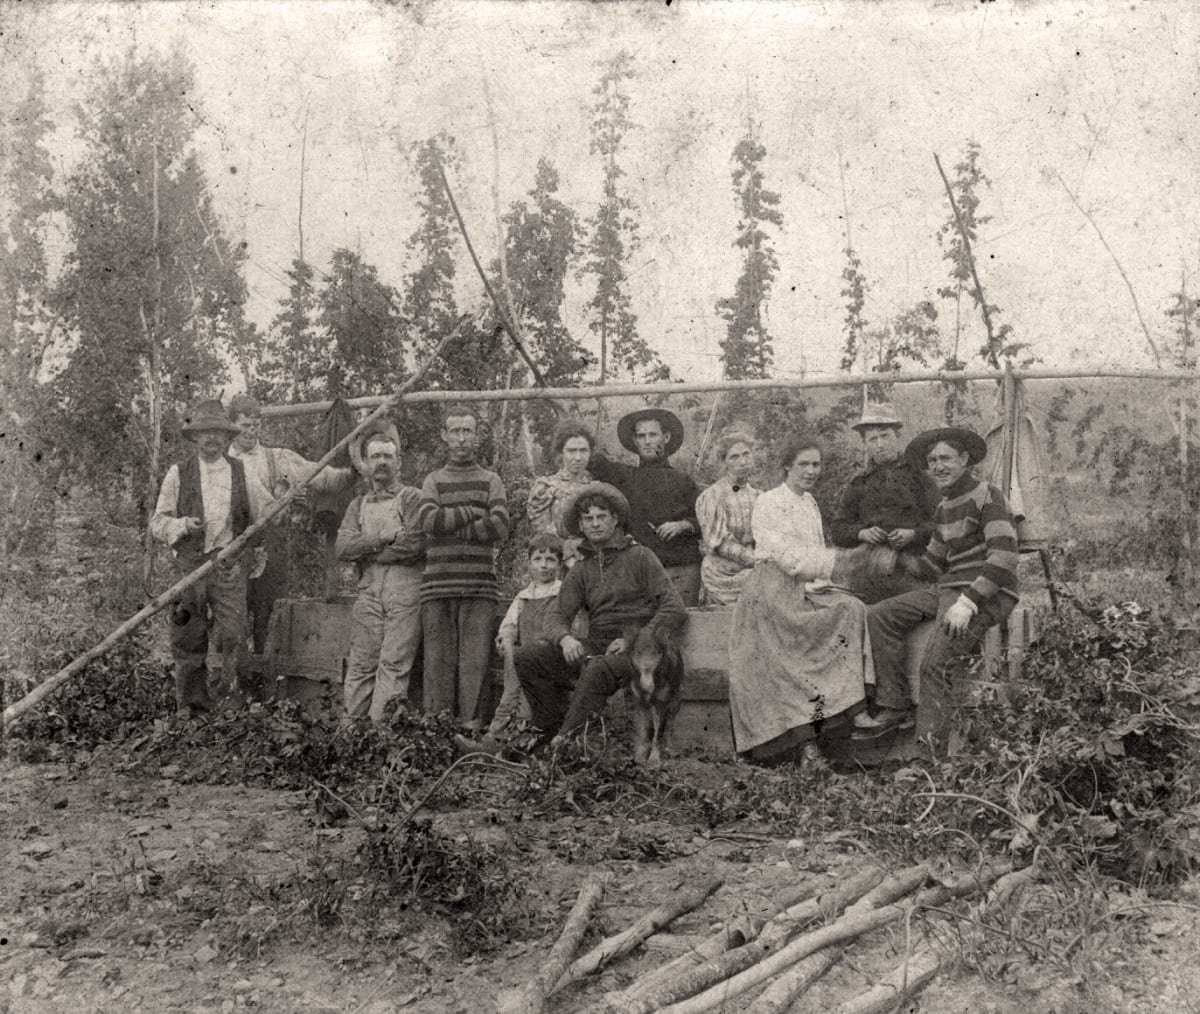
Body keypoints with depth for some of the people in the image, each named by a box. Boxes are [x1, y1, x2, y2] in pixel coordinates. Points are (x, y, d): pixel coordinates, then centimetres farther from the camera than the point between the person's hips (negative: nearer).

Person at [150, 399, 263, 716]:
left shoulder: (240, 472, 11)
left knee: (233, 635, -10)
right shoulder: (178, 473, 6)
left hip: (229, 567, 0)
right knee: (188, 641, 3)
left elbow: (257, 517, 21)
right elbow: (157, 523, 5)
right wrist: (182, 525, -13)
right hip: (189, 564, 0)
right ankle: (191, 708, 13)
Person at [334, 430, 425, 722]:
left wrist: (365, 551, 0)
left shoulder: (412, 497, 8)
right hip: (368, 589, 4)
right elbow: (341, 548, 7)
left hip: (404, 588, -4)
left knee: (393, 663, -12)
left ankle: (382, 725, -16)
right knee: (361, 664, -2)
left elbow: (414, 545, -7)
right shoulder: (358, 505, 23)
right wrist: (383, 538, -6)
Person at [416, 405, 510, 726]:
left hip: (479, 588, 0)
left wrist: (451, 528, -4)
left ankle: (471, 728, -3)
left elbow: (500, 528, -4)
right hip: (438, 587, 1)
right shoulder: (433, 480, 15)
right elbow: (429, 520, -6)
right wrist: (473, 513, -4)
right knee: (438, 663, -2)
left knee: (474, 662, -5)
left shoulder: (490, 480, 13)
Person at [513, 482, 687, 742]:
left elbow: (675, 609, -6)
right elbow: (556, 615, 9)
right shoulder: (581, 570, 18)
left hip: (631, 652, -5)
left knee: (598, 669, -39)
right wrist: (565, 638, -15)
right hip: (593, 649, 6)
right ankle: (554, 730, -11)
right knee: (524, 658, -12)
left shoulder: (639, 557, 3)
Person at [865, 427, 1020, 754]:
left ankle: (930, 747, -23)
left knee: (938, 660, -27)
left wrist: (968, 602, -25)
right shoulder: (944, 508, 19)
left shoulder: (987, 495, -9)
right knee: (881, 616, -1)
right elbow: (933, 564, 24)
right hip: (949, 588, 9)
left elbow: (1004, 557, -19)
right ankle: (895, 706, 0)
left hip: (986, 594, -9)